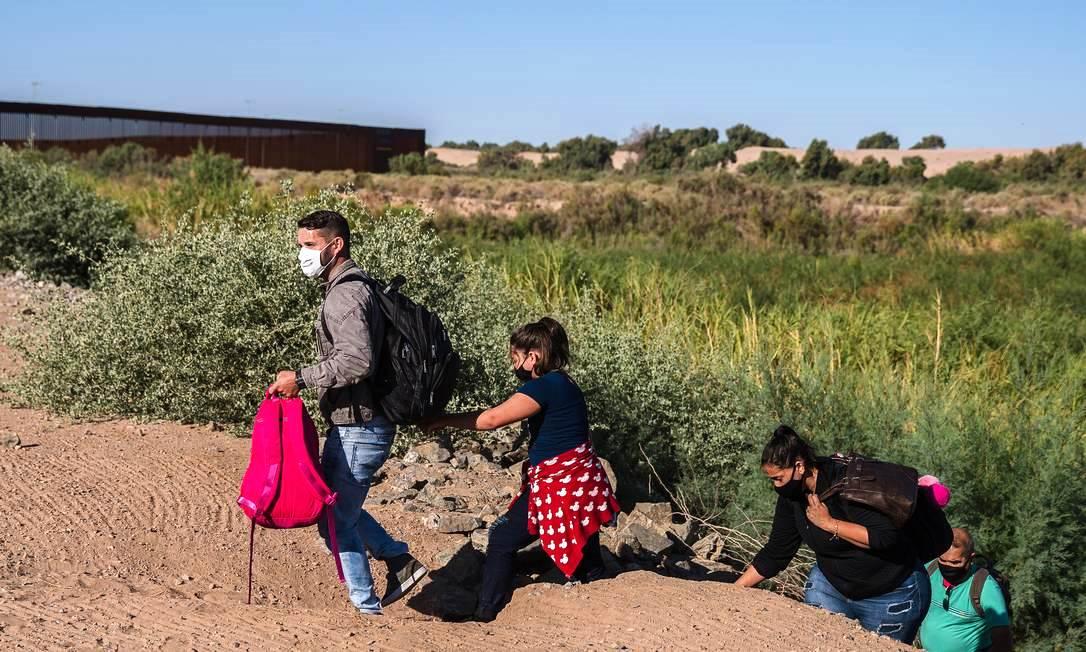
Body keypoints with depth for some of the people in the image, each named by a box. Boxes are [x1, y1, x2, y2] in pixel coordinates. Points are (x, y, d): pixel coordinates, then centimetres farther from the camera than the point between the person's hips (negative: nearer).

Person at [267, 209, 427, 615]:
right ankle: (400, 560, 26)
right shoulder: (349, 289, 15)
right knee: (335, 504, 22)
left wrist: (301, 379, -22)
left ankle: (367, 607, 11)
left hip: (358, 428, -10)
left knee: (336, 519, 0)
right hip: (356, 425, 10)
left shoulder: (345, 296, -18)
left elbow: (357, 361, -30)